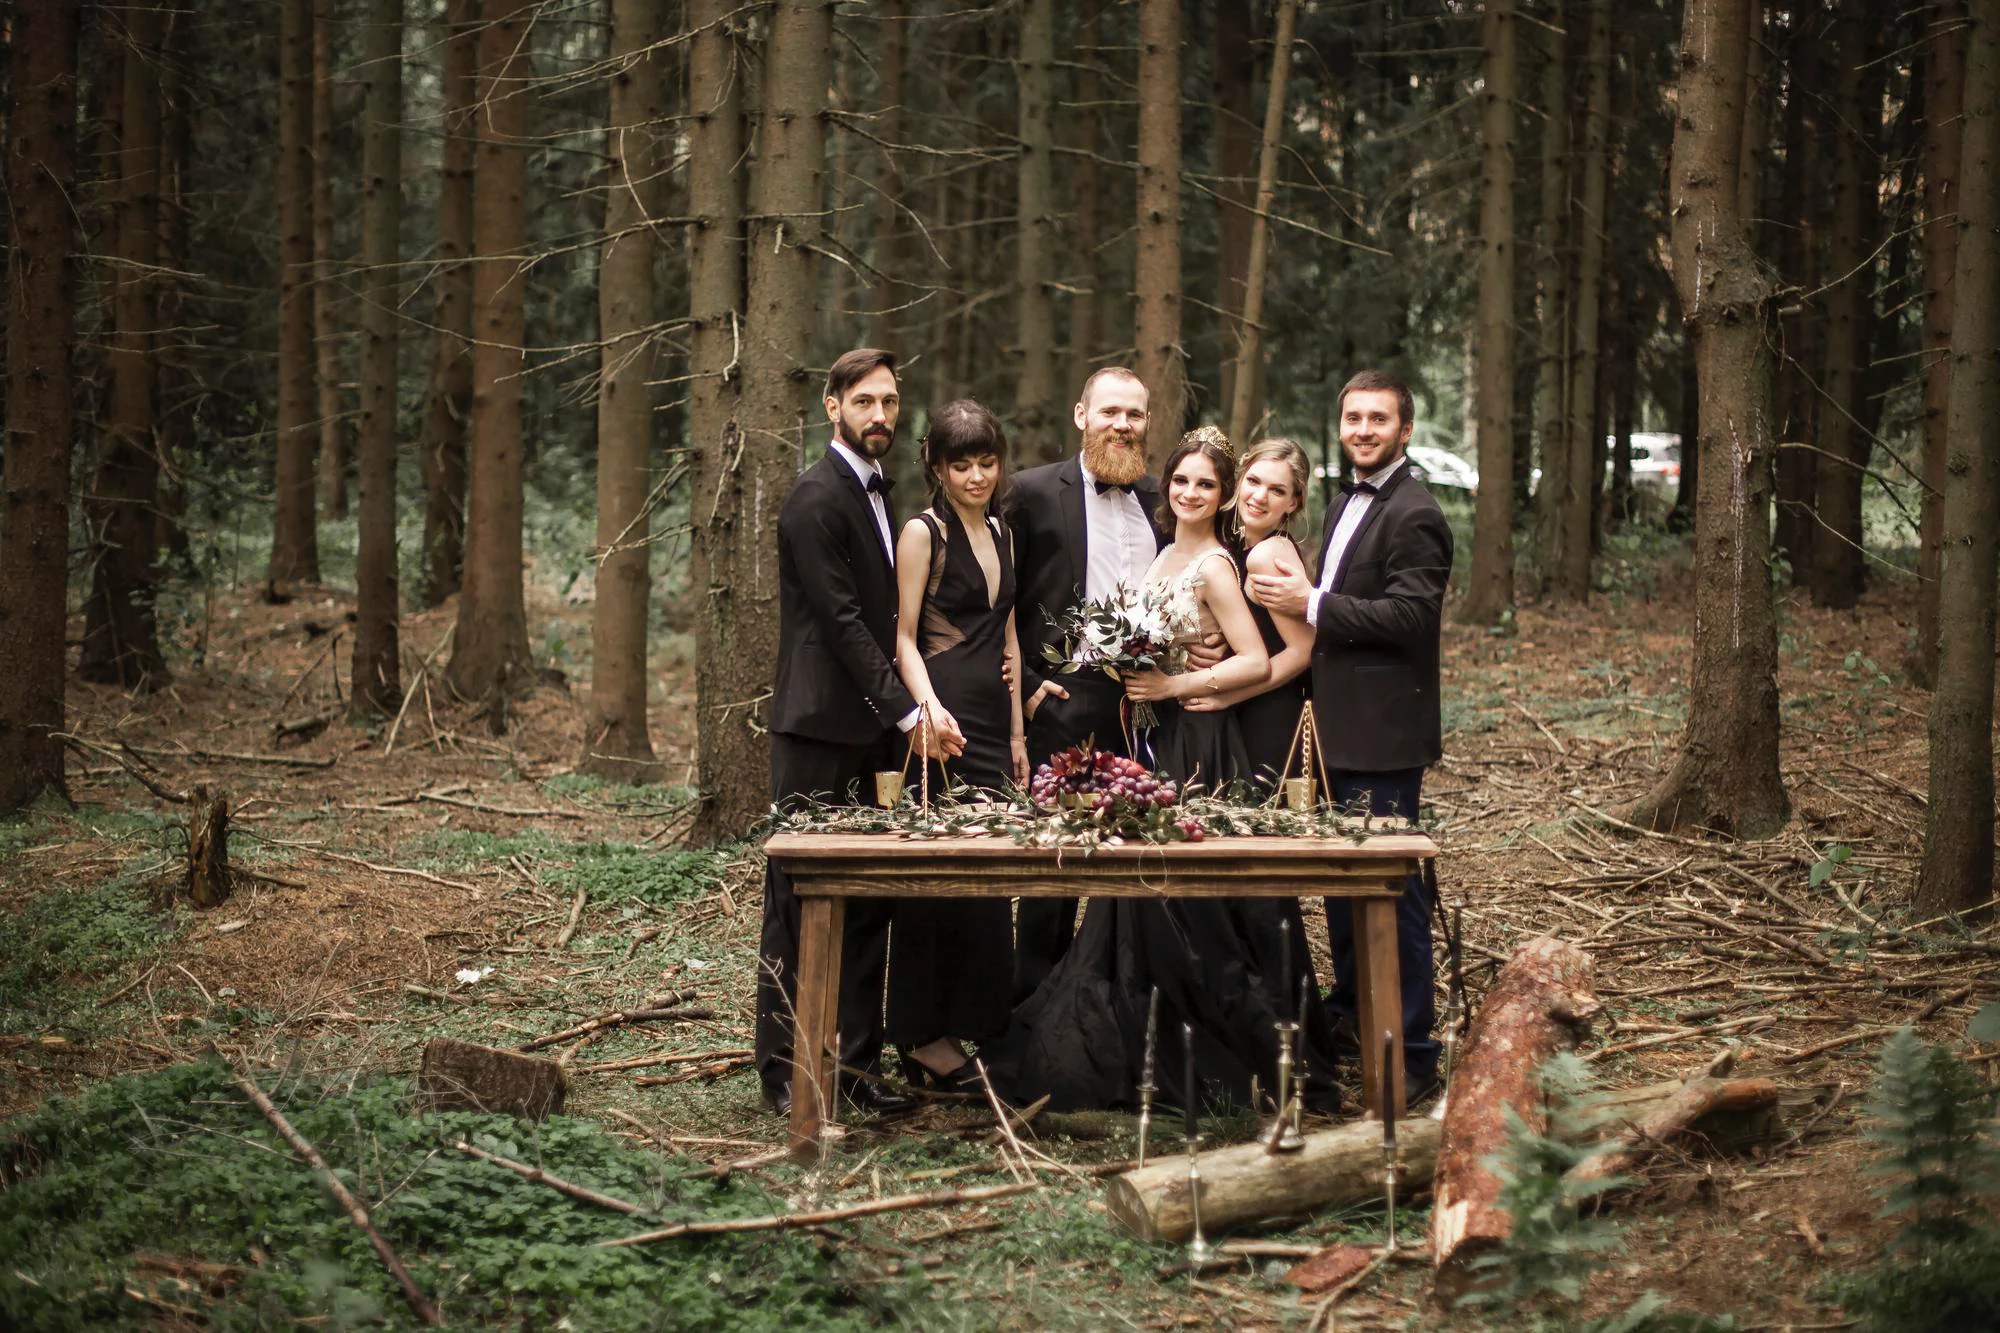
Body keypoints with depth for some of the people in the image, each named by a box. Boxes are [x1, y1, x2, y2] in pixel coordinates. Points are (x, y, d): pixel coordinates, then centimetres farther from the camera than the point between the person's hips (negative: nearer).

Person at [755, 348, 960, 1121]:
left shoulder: (876, 493, 17)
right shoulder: (817, 499, -12)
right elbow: (842, 619, -17)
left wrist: (899, 714, 12)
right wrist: (907, 713, -19)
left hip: (868, 730, 8)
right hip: (818, 730, -8)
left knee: (867, 905, 8)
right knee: (799, 904, -2)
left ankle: (856, 1065, 13)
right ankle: (783, 1070, 3)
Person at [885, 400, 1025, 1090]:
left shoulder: (1001, 533, 17)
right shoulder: (923, 533, -5)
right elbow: (905, 637, -8)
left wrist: (1016, 731, 17)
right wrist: (929, 708, -23)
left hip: (991, 716, 7)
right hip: (941, 712, -7)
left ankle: (961, 1025, 14)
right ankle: (924, 1039, 0)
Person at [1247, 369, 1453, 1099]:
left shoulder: (1413, 516, -13)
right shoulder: (1346, 507, 17)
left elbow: (1411, 616, -22)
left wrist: (1310, 603, -19)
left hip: (1383, 736, -10)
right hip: (1340, 729, 10)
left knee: (1393, 890, -6)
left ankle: (1410, 1053, -1)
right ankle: (1351, 1019, 33)